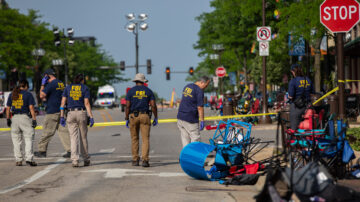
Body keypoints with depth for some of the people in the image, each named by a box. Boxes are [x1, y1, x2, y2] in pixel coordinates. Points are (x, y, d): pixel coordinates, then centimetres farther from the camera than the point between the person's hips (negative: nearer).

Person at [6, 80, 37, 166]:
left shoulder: (12, 94, 11)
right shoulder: (28, 94, -1)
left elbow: (8, 108, 10)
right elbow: (31, 108, -7)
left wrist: (8, 119, 15)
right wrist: (34, 119, -6)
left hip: (14, 118, 4)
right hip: (25, 117, -4)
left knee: (16, 140, 8)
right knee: (28, 139, -4)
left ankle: (18, 160, 7)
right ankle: (29, 158, -15)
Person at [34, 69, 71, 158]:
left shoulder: (51, 84, -13)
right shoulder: (61, 83, 14)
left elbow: (42, 95, -15)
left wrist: (42, 84, -5)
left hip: (52, 111, -8)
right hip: (61, 110, 8)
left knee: (47, 131, 1)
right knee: (63, 130, 4)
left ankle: (42, 150, 9)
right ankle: (70, 150, -3)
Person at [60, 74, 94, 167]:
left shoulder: (68, 88, 9)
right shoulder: (85, 88, 3)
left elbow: (63, 102, 3)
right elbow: (86, 103, -7)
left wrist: (62, 117, 4)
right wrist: (91, 117, -8)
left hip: (71, 114, 1)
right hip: (82, 113, -1)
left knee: (73, 138, 0)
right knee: (83, 137, 10)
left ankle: (75, 160, -12)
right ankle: (86, 160, 18)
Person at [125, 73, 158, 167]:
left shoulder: (130, 91, 1)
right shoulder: (148, 91, 3)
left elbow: (127, 106, -4)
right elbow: (153, 106, -3)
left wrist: (127, 119, 2)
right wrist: (156, 118, 4)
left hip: (133, 116, 0)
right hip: (145, 116, 0)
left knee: (134, 139, 11)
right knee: (145, 139, -2)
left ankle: (135, 160, 10)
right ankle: (145, 160, -14)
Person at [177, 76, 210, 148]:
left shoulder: (187, 86, 14)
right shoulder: (199, 91, -13)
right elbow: (200, 107, -17)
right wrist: (202, 121, -13)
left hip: (180, 117, 8)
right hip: (190, 119, -8)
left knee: (185, 139, 10)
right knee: (195, 139, -2)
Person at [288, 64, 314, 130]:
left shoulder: (293, 81, -13)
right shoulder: (308, 80, 4)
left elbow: (291, 96, -16)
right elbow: (312, 93, 11)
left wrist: (289, 96, 5)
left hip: (296, 107, -5)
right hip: (307, 106, 5)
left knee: (294, 129, 0)